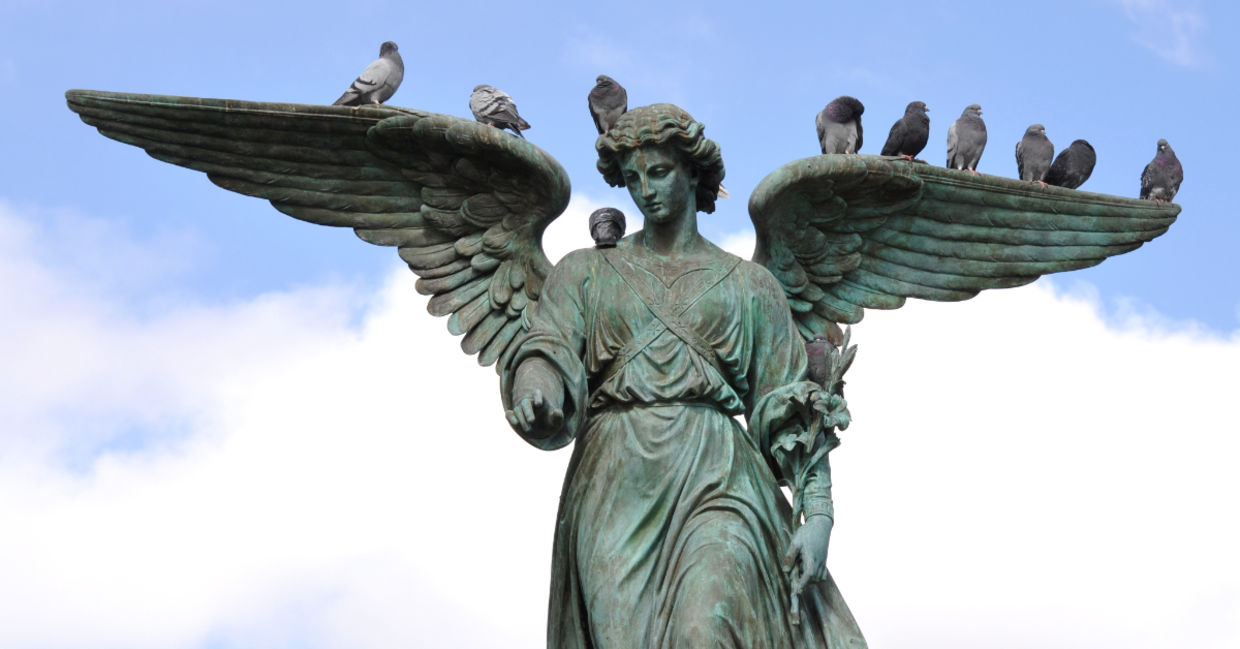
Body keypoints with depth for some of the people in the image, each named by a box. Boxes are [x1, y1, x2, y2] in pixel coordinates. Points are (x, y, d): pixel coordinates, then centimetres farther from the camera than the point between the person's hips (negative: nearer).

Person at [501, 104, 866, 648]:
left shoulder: (748, 285, 16)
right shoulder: (586, 273, 18)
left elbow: (789, 410, 10)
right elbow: (548, 349, -1)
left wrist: (818, 516, -3)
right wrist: (534, 394, -27)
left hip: (718, 480, -1)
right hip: (615, 488, 2)